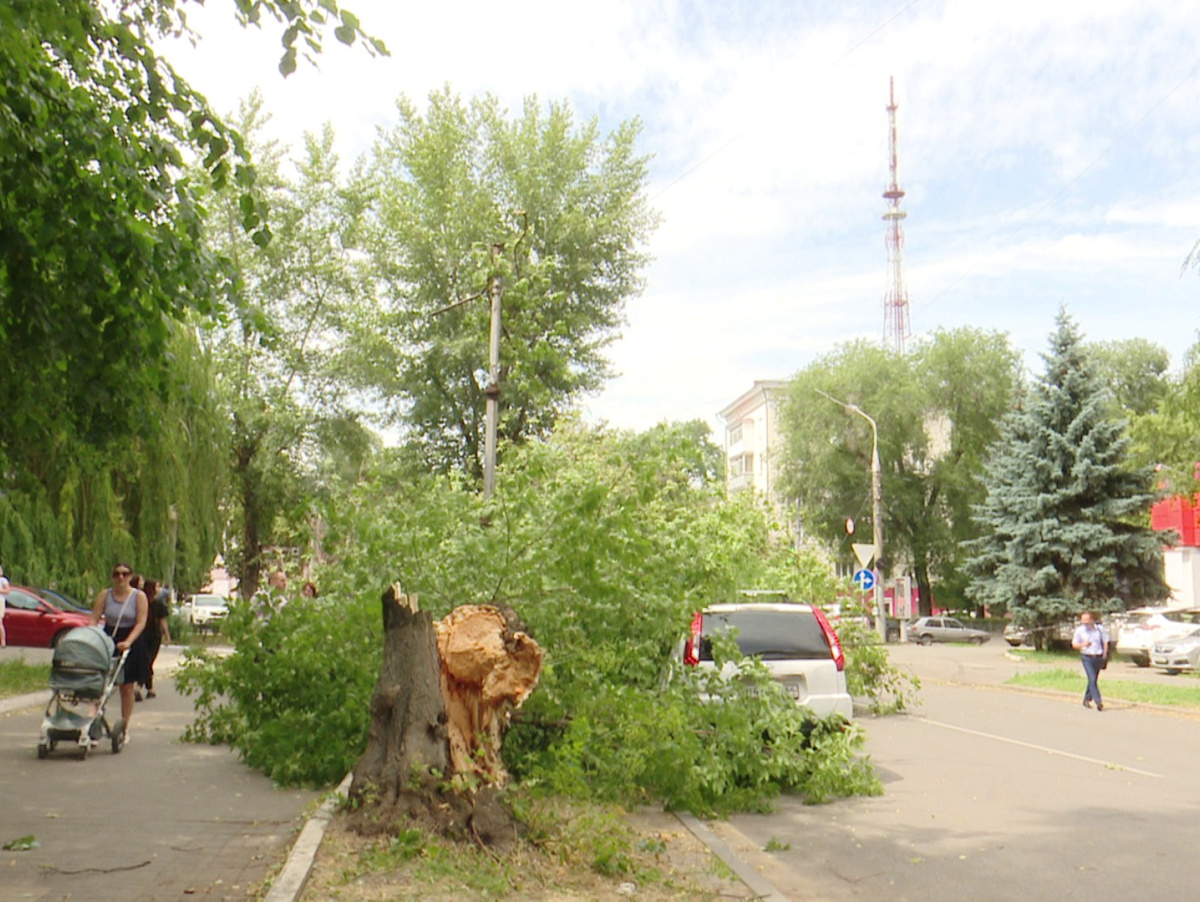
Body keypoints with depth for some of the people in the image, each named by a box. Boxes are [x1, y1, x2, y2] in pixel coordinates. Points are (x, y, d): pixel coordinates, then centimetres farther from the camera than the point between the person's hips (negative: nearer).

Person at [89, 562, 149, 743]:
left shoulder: (139, 596, -3)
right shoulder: (104, 595, 4)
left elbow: (141, 622, -9)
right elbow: (94, 619, 0)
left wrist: (128, 642, -21)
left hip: (131, 645, -1)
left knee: (127, 688, 6)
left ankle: (125, 729, 16)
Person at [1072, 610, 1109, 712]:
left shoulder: (1100, 629, 3)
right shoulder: (1079, 630, 0)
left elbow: (1105, 642, 10)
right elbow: (1074, 644, 4)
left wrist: (1105, 654, 0)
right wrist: (1083, 644, -16)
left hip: (1098, 657, 3)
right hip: (1087, 658, -3)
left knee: (1094, 680, 11)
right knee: (1092, 680, -14)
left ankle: (1087, 700, 26)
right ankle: (1098, 702, -15)